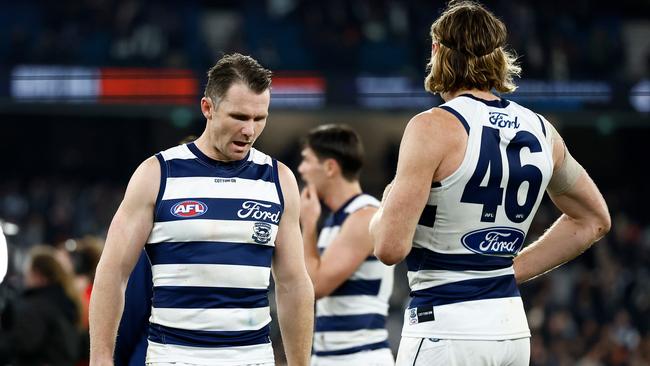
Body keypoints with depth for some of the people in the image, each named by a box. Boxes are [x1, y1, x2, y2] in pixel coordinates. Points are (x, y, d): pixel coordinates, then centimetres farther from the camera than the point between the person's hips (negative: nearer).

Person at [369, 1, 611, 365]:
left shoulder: (434, 128, -12)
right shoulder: (540, 131, 8)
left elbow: (391, 247, -17)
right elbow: (593, 220, 22)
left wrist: (384, 209, 5)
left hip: (445, 332, -7)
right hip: (512, 328, 7)